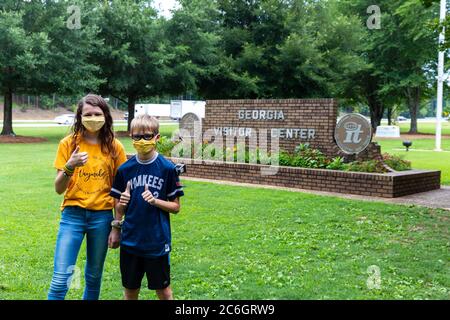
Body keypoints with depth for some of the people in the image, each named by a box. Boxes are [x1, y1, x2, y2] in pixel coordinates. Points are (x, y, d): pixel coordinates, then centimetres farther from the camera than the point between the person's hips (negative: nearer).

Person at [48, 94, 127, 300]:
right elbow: (59, 189, -4)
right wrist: (70, 166, -22)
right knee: (61, 279, -7)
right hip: (73, 214, -1)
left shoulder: (114, 147, 1)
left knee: (94, 276, 12)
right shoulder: (68, 144, -1)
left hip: (102, 216, 1)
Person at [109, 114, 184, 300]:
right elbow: (119, 206, 8)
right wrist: (116, 227, -10)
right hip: (130, 241, 3)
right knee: (130, 290, 14)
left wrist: (155, 201, -19)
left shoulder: (167, 168, -7)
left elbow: (175, 207, -3)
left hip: (158, 241, -2)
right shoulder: (125, 169, 0)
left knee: (163, 290, 9)